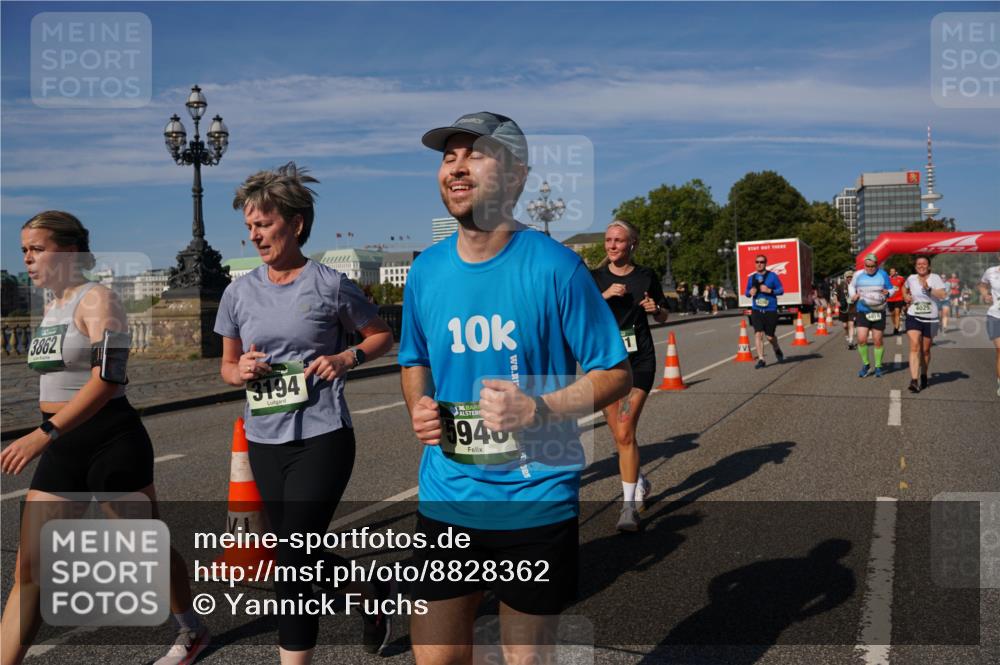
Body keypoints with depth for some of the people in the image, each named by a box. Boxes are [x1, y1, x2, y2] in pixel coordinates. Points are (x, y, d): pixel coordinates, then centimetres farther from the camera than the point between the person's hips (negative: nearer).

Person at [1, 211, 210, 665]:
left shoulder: (96, 299, -12)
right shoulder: (52, 307, 13)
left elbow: (108, 378, -24)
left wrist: (43, 433, -31)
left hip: (112, 441, -7)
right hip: (62, 448, 7)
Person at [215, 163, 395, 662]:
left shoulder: (330, 285, -6)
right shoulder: (239, 292, 5)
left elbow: (382, 335, 6)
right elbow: (227, 366, 15)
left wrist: (347, 358, -12)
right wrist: (241, 371, -8)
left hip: (321, 438, -5)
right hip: (264, 440, 6)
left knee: (291, 565, -8)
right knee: (299, 558, 17)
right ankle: (372, 594, 44)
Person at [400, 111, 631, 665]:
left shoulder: (554, 267, -12)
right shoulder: (426, 270, 1)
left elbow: (615, 373, -8)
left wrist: (538, 410, -23)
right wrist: (418, 406, -5)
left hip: (535, 501, -3)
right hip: (446, 500, 4)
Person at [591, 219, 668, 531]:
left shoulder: (646, 277, 4)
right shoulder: (595, 278, 4)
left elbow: (663, 316, 15)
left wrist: (655, 309, -7)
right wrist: (604, 295, -20)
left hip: (639, 361, -2)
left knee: (625, 433, -13)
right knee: (619, 434, 10)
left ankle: (629, 505, -4)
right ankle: (640, 482, 37)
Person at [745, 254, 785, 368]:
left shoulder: (772, 276, -2)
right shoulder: (751, 277, 8)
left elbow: (781, 290, -1)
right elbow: (746, 292, 16)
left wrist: (769, 290, -18)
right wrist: (750, 292, -8)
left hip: (770, 310, -2)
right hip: (756, 310, 2)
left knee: (770, 336, 4)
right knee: (758, 334, -11)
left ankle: (777, 350, 37)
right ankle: (761, 359, -8)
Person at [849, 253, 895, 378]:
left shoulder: (882, 274, 0)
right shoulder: (859, 275, 4)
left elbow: (892, 289, 7)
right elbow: (852, 287, 21)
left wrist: (887, 292, -15)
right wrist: (853, 295, 1)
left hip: (878, 311, -1)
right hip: (862, 311, 1)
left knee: (878, 341, 4)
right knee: (861, 339, -10)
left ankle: (878, 367, 19)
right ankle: (866, 364, 11)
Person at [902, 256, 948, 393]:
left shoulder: (935, 278, -4)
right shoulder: (911, 278, 4)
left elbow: (942, 295, -17)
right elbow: (904, 287, 28)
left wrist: (928, 288, -29)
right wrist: (906, 297, 9)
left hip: (930, 320, 0)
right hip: (913, 317, 0)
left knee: (925, 350, 12)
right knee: (914, 347, -14)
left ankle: (924, 376, 34)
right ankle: (913, 380, -22)